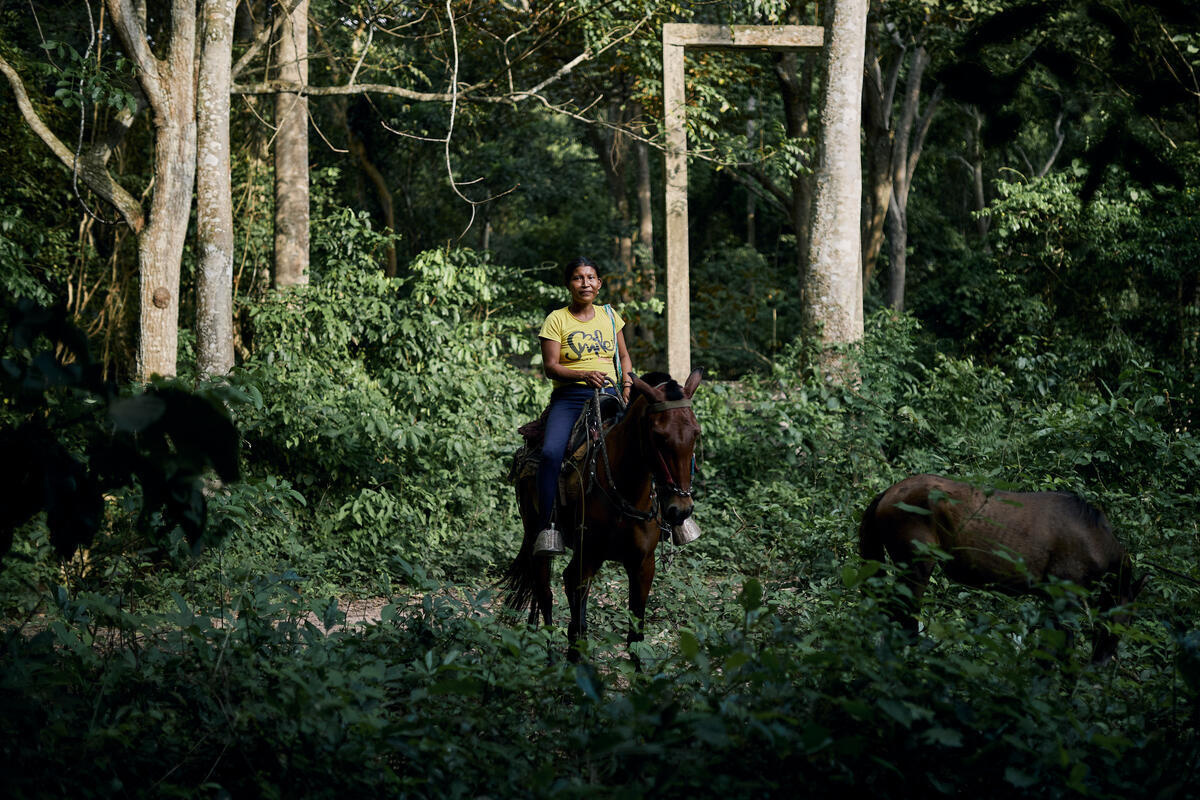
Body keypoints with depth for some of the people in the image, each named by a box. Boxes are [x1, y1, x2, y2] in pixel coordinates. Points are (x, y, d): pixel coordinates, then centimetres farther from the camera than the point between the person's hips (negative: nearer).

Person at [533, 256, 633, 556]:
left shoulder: (609, 316, 17)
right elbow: (550, 366, -2)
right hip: (569, 398, -3)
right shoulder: (557, 319, 5)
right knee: (551, 453, -30)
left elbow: (623, 356, 26)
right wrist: (584, 375, -19)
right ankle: (547, 528, -29)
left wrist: (626, 388, 7)